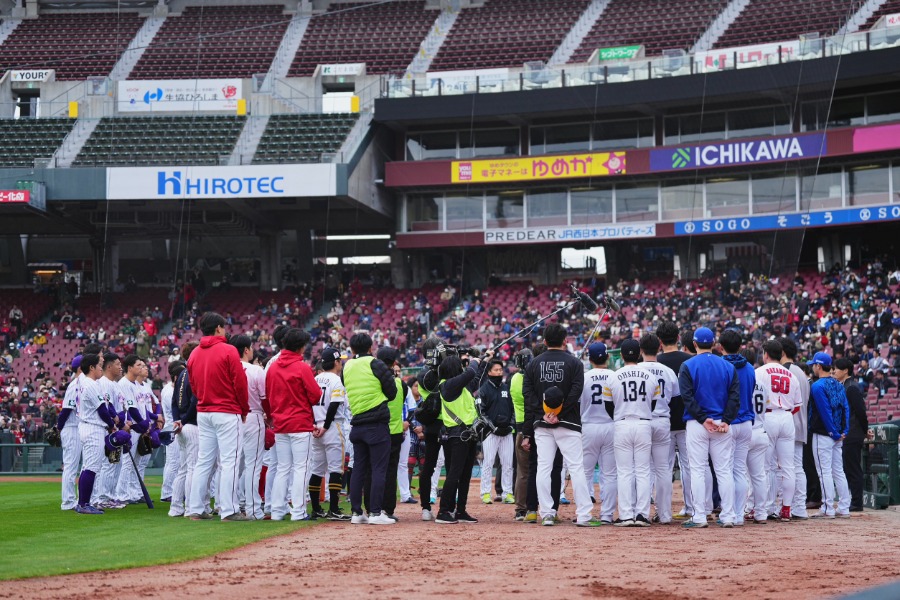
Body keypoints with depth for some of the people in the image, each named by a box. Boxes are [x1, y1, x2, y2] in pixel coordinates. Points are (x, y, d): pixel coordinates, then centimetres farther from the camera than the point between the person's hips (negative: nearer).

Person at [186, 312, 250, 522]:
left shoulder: (194, 355, 8)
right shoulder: (228, 351, -10)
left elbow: (193, 387, 14)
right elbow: (240, 383, -9)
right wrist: (244, 410, 3)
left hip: (203, 413, 6)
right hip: (227, 413, -6)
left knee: (203, 462, 10)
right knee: (229, 461, -5)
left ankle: (195, 509, 10)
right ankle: (229, 510, -8)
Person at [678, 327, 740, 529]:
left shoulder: (688, 366, -2)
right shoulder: (727, 366, 8)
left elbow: (687, 396, -11)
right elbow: (735, 396, 0)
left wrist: (703, 419, -11)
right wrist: (725, 420, -5)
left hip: (696, 424, -3)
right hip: (723, 426, 3)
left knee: (697, 470, 0)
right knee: (724, 470, 5)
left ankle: (699, 517, -3)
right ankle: (728, 517, 4)